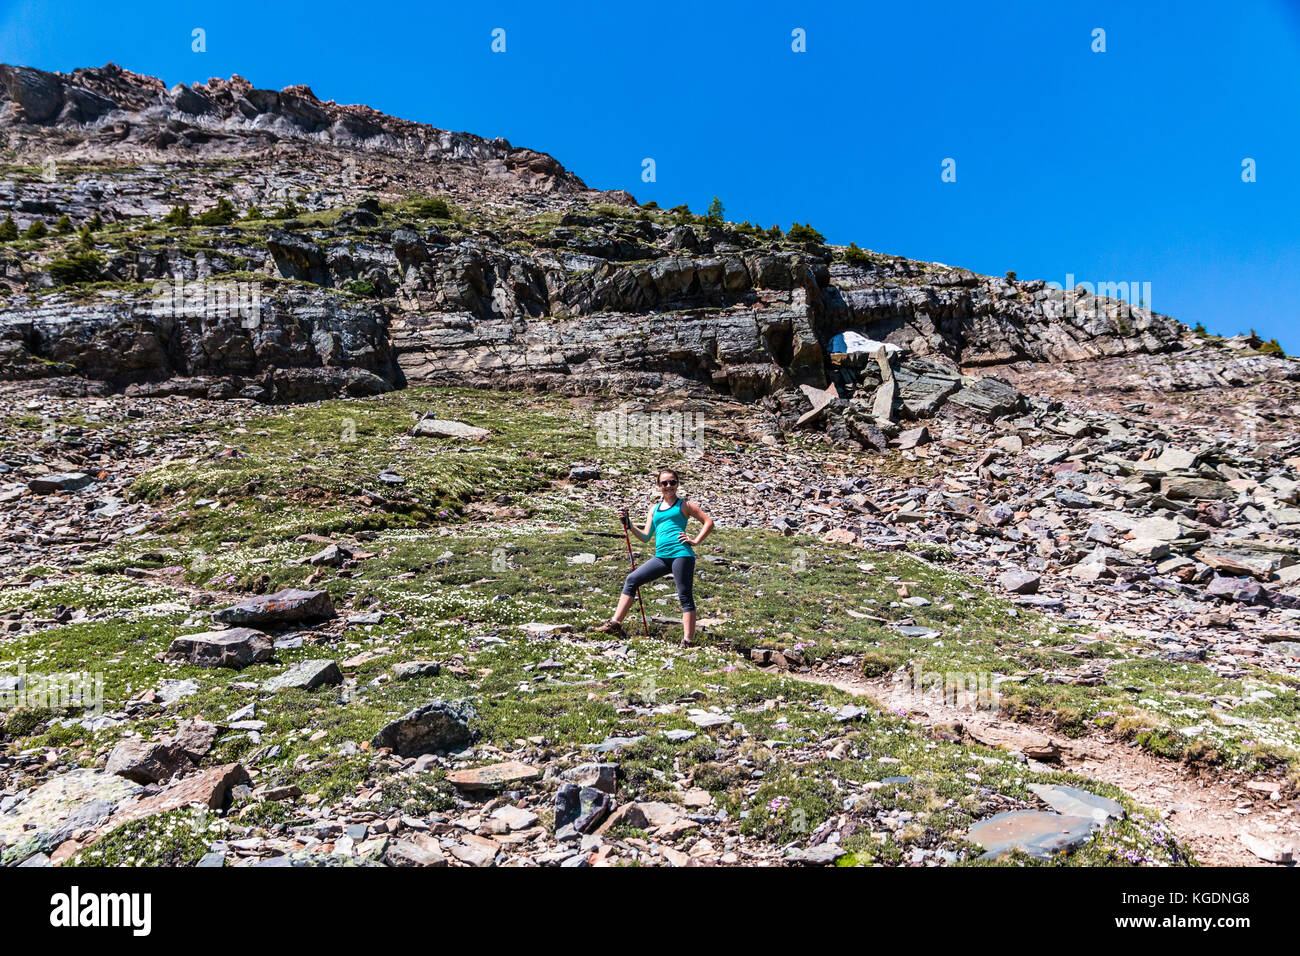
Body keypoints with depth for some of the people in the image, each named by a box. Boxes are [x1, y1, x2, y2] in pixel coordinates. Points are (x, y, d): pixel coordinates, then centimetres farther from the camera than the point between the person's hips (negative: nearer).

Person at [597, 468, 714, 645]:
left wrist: (695, 541, -5)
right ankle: (615, 623, 7)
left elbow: (709, 522, 5)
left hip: (681, 554, -6)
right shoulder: (654, 508, 21)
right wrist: (628, 525, 6)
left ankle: (688, 641, -6)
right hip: (661, 556, 6)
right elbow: (645, 536, 17)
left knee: (685, 596, -6)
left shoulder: (684, 505, 8)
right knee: (631, 580, 2)